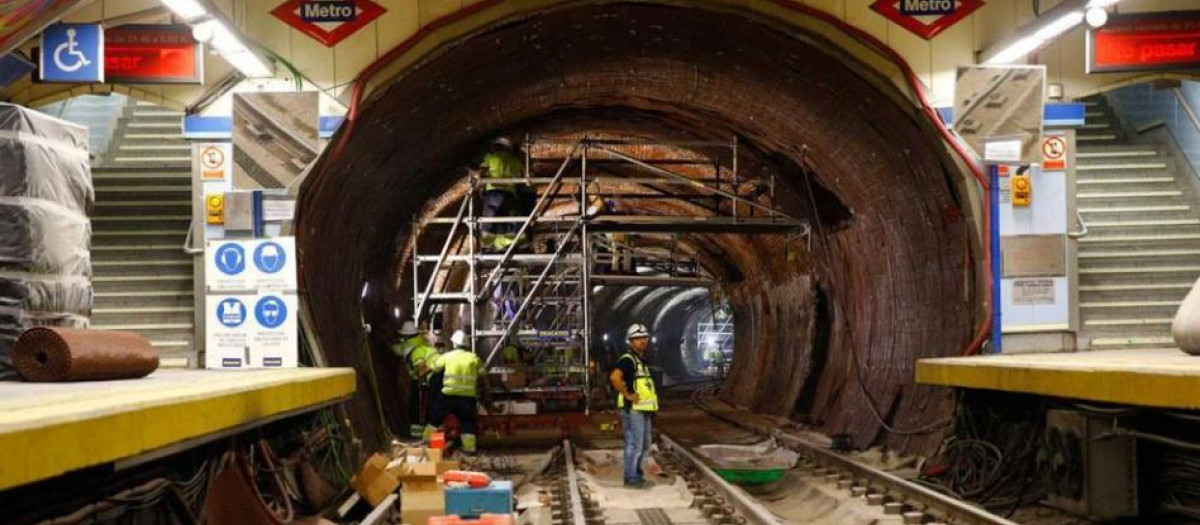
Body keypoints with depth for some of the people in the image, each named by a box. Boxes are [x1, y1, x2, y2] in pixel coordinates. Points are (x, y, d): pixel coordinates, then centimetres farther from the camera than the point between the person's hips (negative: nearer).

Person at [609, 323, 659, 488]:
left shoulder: (641, 360, 18)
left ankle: (636, 473, 26)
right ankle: (631, 478, 1)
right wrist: (627, 395, -24)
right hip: (632, 409, -10)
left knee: (644, 445, 15)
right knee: (634, 445, -6)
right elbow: (614, 377, -31)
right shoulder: (628, 359, -13)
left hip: (643, 410, 10)